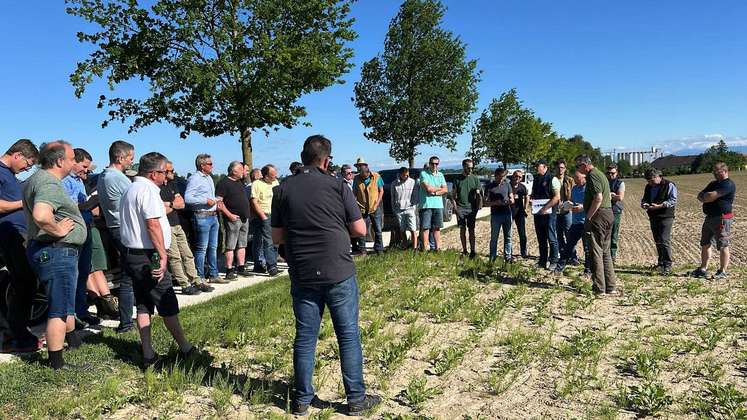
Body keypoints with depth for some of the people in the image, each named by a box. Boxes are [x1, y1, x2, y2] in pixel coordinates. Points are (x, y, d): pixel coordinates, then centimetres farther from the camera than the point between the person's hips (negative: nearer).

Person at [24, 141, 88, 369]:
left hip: (46, 251, 11)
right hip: (57, 252, -11)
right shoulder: (50, 183, -21)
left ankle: (73, 341, 45)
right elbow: (41, 215, -40)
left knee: (64, 302, 27)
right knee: (59, 310, -1)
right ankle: (57, 364, 8)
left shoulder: (34, 179, 13)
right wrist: (59, 230, -22)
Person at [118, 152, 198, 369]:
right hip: (149, 256, -10)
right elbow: (153, 224, -21)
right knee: (168, 305, 0)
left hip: (132, 254, 10)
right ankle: (185, 349, 11)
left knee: (143, 306, 11)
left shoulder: (130, 190, 17)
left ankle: (148, 355, 14)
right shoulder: (148, 190, -15)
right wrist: (163, 255, -19)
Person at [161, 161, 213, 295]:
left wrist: (169, 204, -6)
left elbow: (182, 204, 8)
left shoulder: (173, 184, 16)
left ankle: (196, 281, 17)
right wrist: (175, 204, -6)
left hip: (177, 225, 8)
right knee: (175, 257, -5)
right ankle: (185, 285, -1)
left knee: (188, 255, 11)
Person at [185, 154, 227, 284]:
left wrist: (215, 200, 12)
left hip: (213, 216, 9)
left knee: (213, 247, 12)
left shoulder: (209, 178, 19)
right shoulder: (195, 179, -10)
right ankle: (200, 278, 2)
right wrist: (206, 201, -18)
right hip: (202, 217, -9)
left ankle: (213, 275, 20)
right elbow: (187, 198, -20)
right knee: (202, 248, -5)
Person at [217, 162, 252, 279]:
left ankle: (241, 268, 18)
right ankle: (229, 271, -1)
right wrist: (229, 215, -19)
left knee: (242, 245, 11)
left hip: (244, 218, 8)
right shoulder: (224, 183, -8)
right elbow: (218, 201, -15)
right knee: (230, 246, -5)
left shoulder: (240, 182, 18)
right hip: (233, 219, -8)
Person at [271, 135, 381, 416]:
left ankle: (302, 400, 22)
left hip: (302, 276, 3)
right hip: (339, 274, -2)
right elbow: (360, 230, -3)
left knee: (304, 338, 12)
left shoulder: (283, 190, 1)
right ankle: (356, 399, 16)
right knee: (349, 336, 8)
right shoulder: (338, 186, -5)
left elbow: (277, 237, 5)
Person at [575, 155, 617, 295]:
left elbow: (598, 198, -22)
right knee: (605, 252, 14)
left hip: (598, 216, -10)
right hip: (608, 214, 10)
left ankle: (599, 288, -1)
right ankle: (611, 287, 17)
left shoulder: (592, 175, -12)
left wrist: (588, 217, -17)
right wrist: (583, 207, 23)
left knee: (596, 252, -4)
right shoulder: (600, 174, 19)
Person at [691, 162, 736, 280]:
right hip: (709, 217, 10)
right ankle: (703, 269, 21)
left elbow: (712, 196, -23)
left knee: (723, 246, -2)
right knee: (705, 244, 13)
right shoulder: (713, 183, 18)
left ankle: (723, 271, 6)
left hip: (722, 219, -9)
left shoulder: (728, 184, -13)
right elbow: (700, 196, 13)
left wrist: (704, 196, -1)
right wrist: (707, 197, -10)